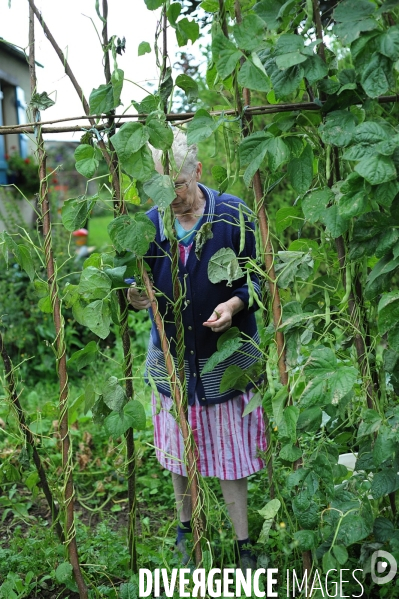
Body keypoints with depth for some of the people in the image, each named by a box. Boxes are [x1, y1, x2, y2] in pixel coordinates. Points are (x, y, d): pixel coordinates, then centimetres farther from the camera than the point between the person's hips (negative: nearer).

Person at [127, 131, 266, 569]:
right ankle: (185, 529, 40)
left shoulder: (232, 214, -11)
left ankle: (243, 545, 24)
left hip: (226, 358, -3)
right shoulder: (150, 223, -1)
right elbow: (144, 284, 8)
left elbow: (259, 276, -5)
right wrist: (138, 298, -15)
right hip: (171, 358, 3)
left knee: (230, 454, 5)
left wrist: (236, 303, -24)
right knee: (178, 452, 16)